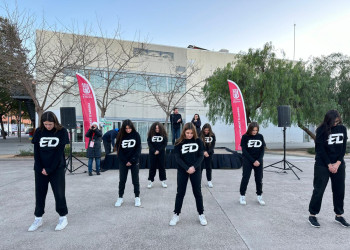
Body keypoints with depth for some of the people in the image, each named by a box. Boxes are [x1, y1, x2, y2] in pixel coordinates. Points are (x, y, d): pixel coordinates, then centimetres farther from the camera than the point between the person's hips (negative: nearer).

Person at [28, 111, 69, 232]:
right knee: (39, 193, 10)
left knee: (59, 193, 2)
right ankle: (38, 219, 26)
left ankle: (63, 217, 17)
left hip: (57, 168, -3)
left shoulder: (62, 131, -7)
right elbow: (36, 151, 1)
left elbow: (59, 152, -9)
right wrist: (40, 168, -7)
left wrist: (49, 169, -11)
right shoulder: (39, 132, 1)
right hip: (40, 169, 3)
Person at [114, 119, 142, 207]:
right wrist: (125, 161, -9)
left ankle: (137, 197, 20)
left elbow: (138, 149, -6)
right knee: (122, 180, 8)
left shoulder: (136, 135, -6)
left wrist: (132, 161, -11)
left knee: (135, 179, 7)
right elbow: (118, 149, -2)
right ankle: (120, 197, 22)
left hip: (134, 161, -1)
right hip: (123, 161, 1)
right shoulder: (121, 135, -3)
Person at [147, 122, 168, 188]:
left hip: (161, 153, 0)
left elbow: (165, 143, -4)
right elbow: (149, 143, -4)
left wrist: (158, 150, -12)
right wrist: (154, 151, -14)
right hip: (152, 153, 0)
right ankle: (150, 181, 14)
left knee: (162, 166, 6)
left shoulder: (163, 134, -2)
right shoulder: (151, 134, -2)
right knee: (152, 166, 5)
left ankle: (163, 181, 16)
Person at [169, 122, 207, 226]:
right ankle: (176, 214, 20)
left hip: (196, 171, 1)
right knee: (180, 192, 7)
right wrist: (187, 168, -19)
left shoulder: (198, 141, -3)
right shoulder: (179, 143, -7)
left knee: (197, 192, 10)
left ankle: (201, 214, 26)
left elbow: (201, 156, -3)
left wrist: (194, 167, -17)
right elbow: (178, 158, -9)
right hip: (182, 171, -1)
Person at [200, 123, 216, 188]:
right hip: (201, 153, -2)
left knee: (208, 167, 10)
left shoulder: (212, 135, -6)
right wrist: (204, 152, -26)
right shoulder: (200, 135, -12)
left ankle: (209, 181, 23)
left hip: (209, 153, 2)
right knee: (201, 166, 1)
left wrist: (207, 152, -20)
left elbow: (213, 145, -7)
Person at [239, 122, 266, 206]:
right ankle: (242, 196, 10)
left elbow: (263, 149, 4)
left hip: (258, 161, 3)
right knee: (245, 178, -1)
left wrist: (259, 160, -9)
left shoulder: (260, 136, 3)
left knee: (259, 179, 6)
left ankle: (259, 196, 20)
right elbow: (244, 150, -9)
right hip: (248, 160, -3)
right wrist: (253, 161, -14)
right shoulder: (245, 137, -6)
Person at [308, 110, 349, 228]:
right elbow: (320, 149, -10)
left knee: (339, 190, 10)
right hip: (322, 165, -4)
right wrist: (329, 165, -10)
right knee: (319, 190, -1)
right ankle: (312, 215, 10)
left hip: (339, 164, 5)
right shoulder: (322, 130, -9)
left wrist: (338, 163, -6)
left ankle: (339, 215, 27)